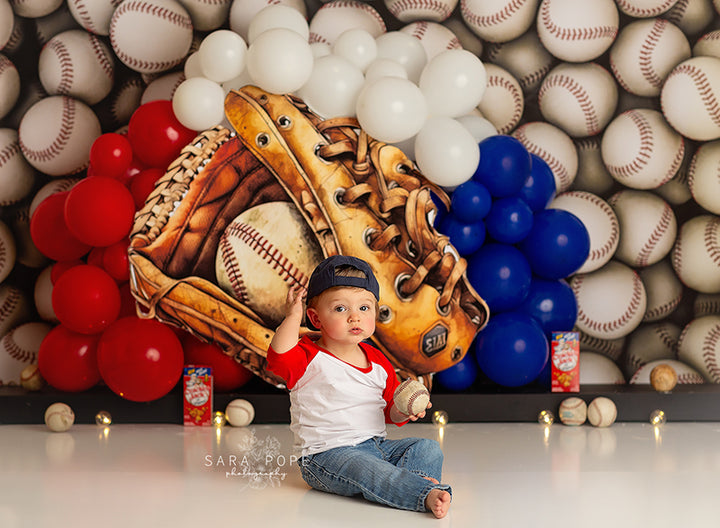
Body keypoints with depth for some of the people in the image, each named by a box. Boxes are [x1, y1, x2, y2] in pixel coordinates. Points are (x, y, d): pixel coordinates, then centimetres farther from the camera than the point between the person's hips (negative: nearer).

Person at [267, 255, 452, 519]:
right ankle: (427, 494, -44)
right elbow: (279, 356, -29)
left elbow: (390, 411, 19)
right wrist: (293, 316, -25)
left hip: (377, 445, 7)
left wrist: (403, 410, -3)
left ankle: (416, 479, -33)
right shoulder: (310, 358, -6)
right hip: (328, 454, -7)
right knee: (364, 468, -36)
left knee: (429, 448, -6)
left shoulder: (378, 362, 11)